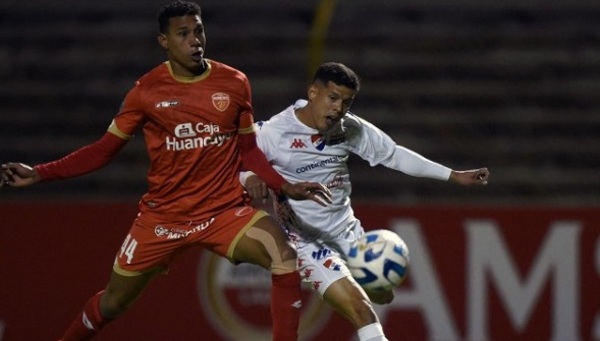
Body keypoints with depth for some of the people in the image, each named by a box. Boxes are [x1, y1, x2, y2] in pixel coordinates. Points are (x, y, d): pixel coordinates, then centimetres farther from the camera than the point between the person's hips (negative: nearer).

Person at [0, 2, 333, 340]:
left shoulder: (234, 83, -2)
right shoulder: (146, 91, -6)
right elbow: (105, 149, 2)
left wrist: (286, 188, -4)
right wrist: (39, 174, -7)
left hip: (225, 210, 0)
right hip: (162, 215, 0)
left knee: (286, 257, -26)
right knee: (112, 302, 9)